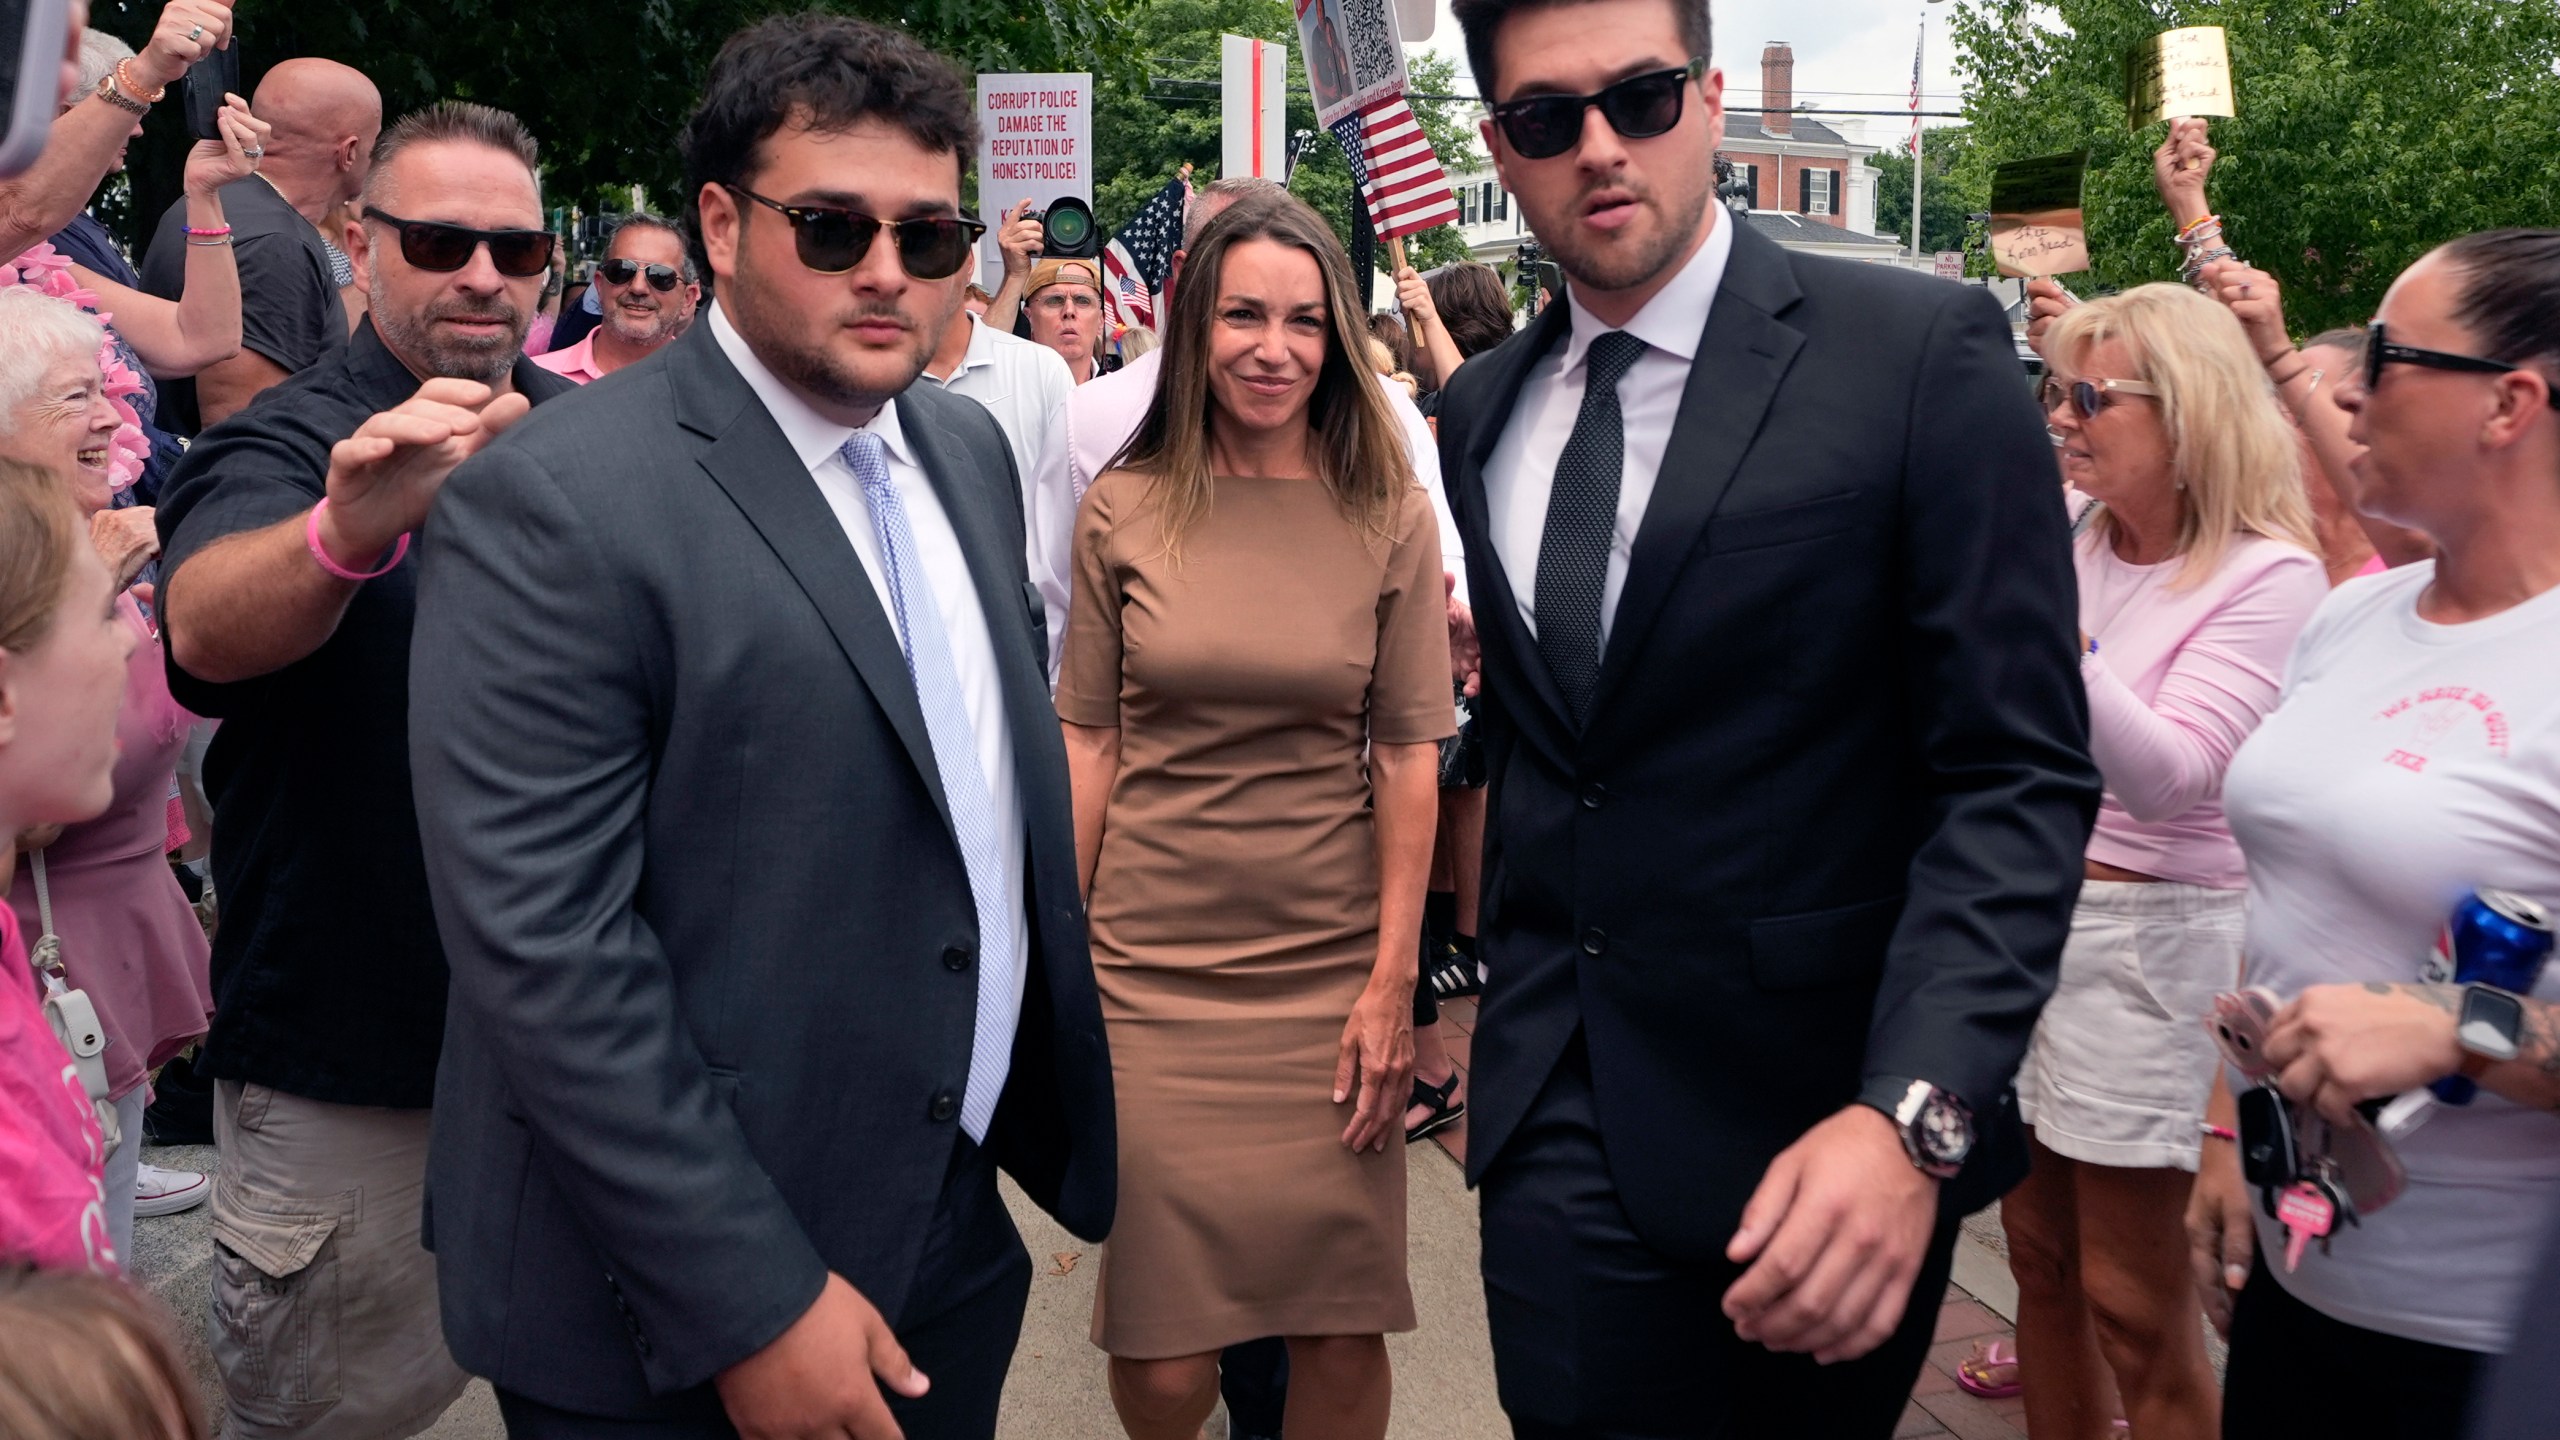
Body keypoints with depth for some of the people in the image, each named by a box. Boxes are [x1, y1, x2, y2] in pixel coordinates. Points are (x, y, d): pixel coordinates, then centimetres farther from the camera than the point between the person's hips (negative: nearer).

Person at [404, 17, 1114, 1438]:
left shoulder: (966, 446, 6)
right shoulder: (551, 503, -17)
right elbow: (542, 947, -21)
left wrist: (1055, 1108, 13)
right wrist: (752, 1308, -19)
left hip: (953, 1241, 7)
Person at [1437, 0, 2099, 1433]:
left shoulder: (1924, 351, -10)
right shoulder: (1481, 409, 7)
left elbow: (2019, 772, -14)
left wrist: (1913, 1113, -25)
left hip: (1813, 1116, -3)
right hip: (1555, 1114, 4)